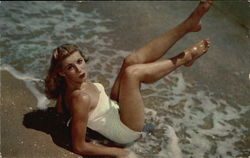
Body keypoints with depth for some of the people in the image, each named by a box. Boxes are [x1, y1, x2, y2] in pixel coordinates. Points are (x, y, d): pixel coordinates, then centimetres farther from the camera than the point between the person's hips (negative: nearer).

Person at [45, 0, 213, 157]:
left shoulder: (75, 83, -9)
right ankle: (186, 57, -3)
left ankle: (189, 24, -5)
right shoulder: (80, 98, -33)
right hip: (127, 132, -9)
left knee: (132, 61, -7)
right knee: (132, 72, -28)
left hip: (116, 108, 9)